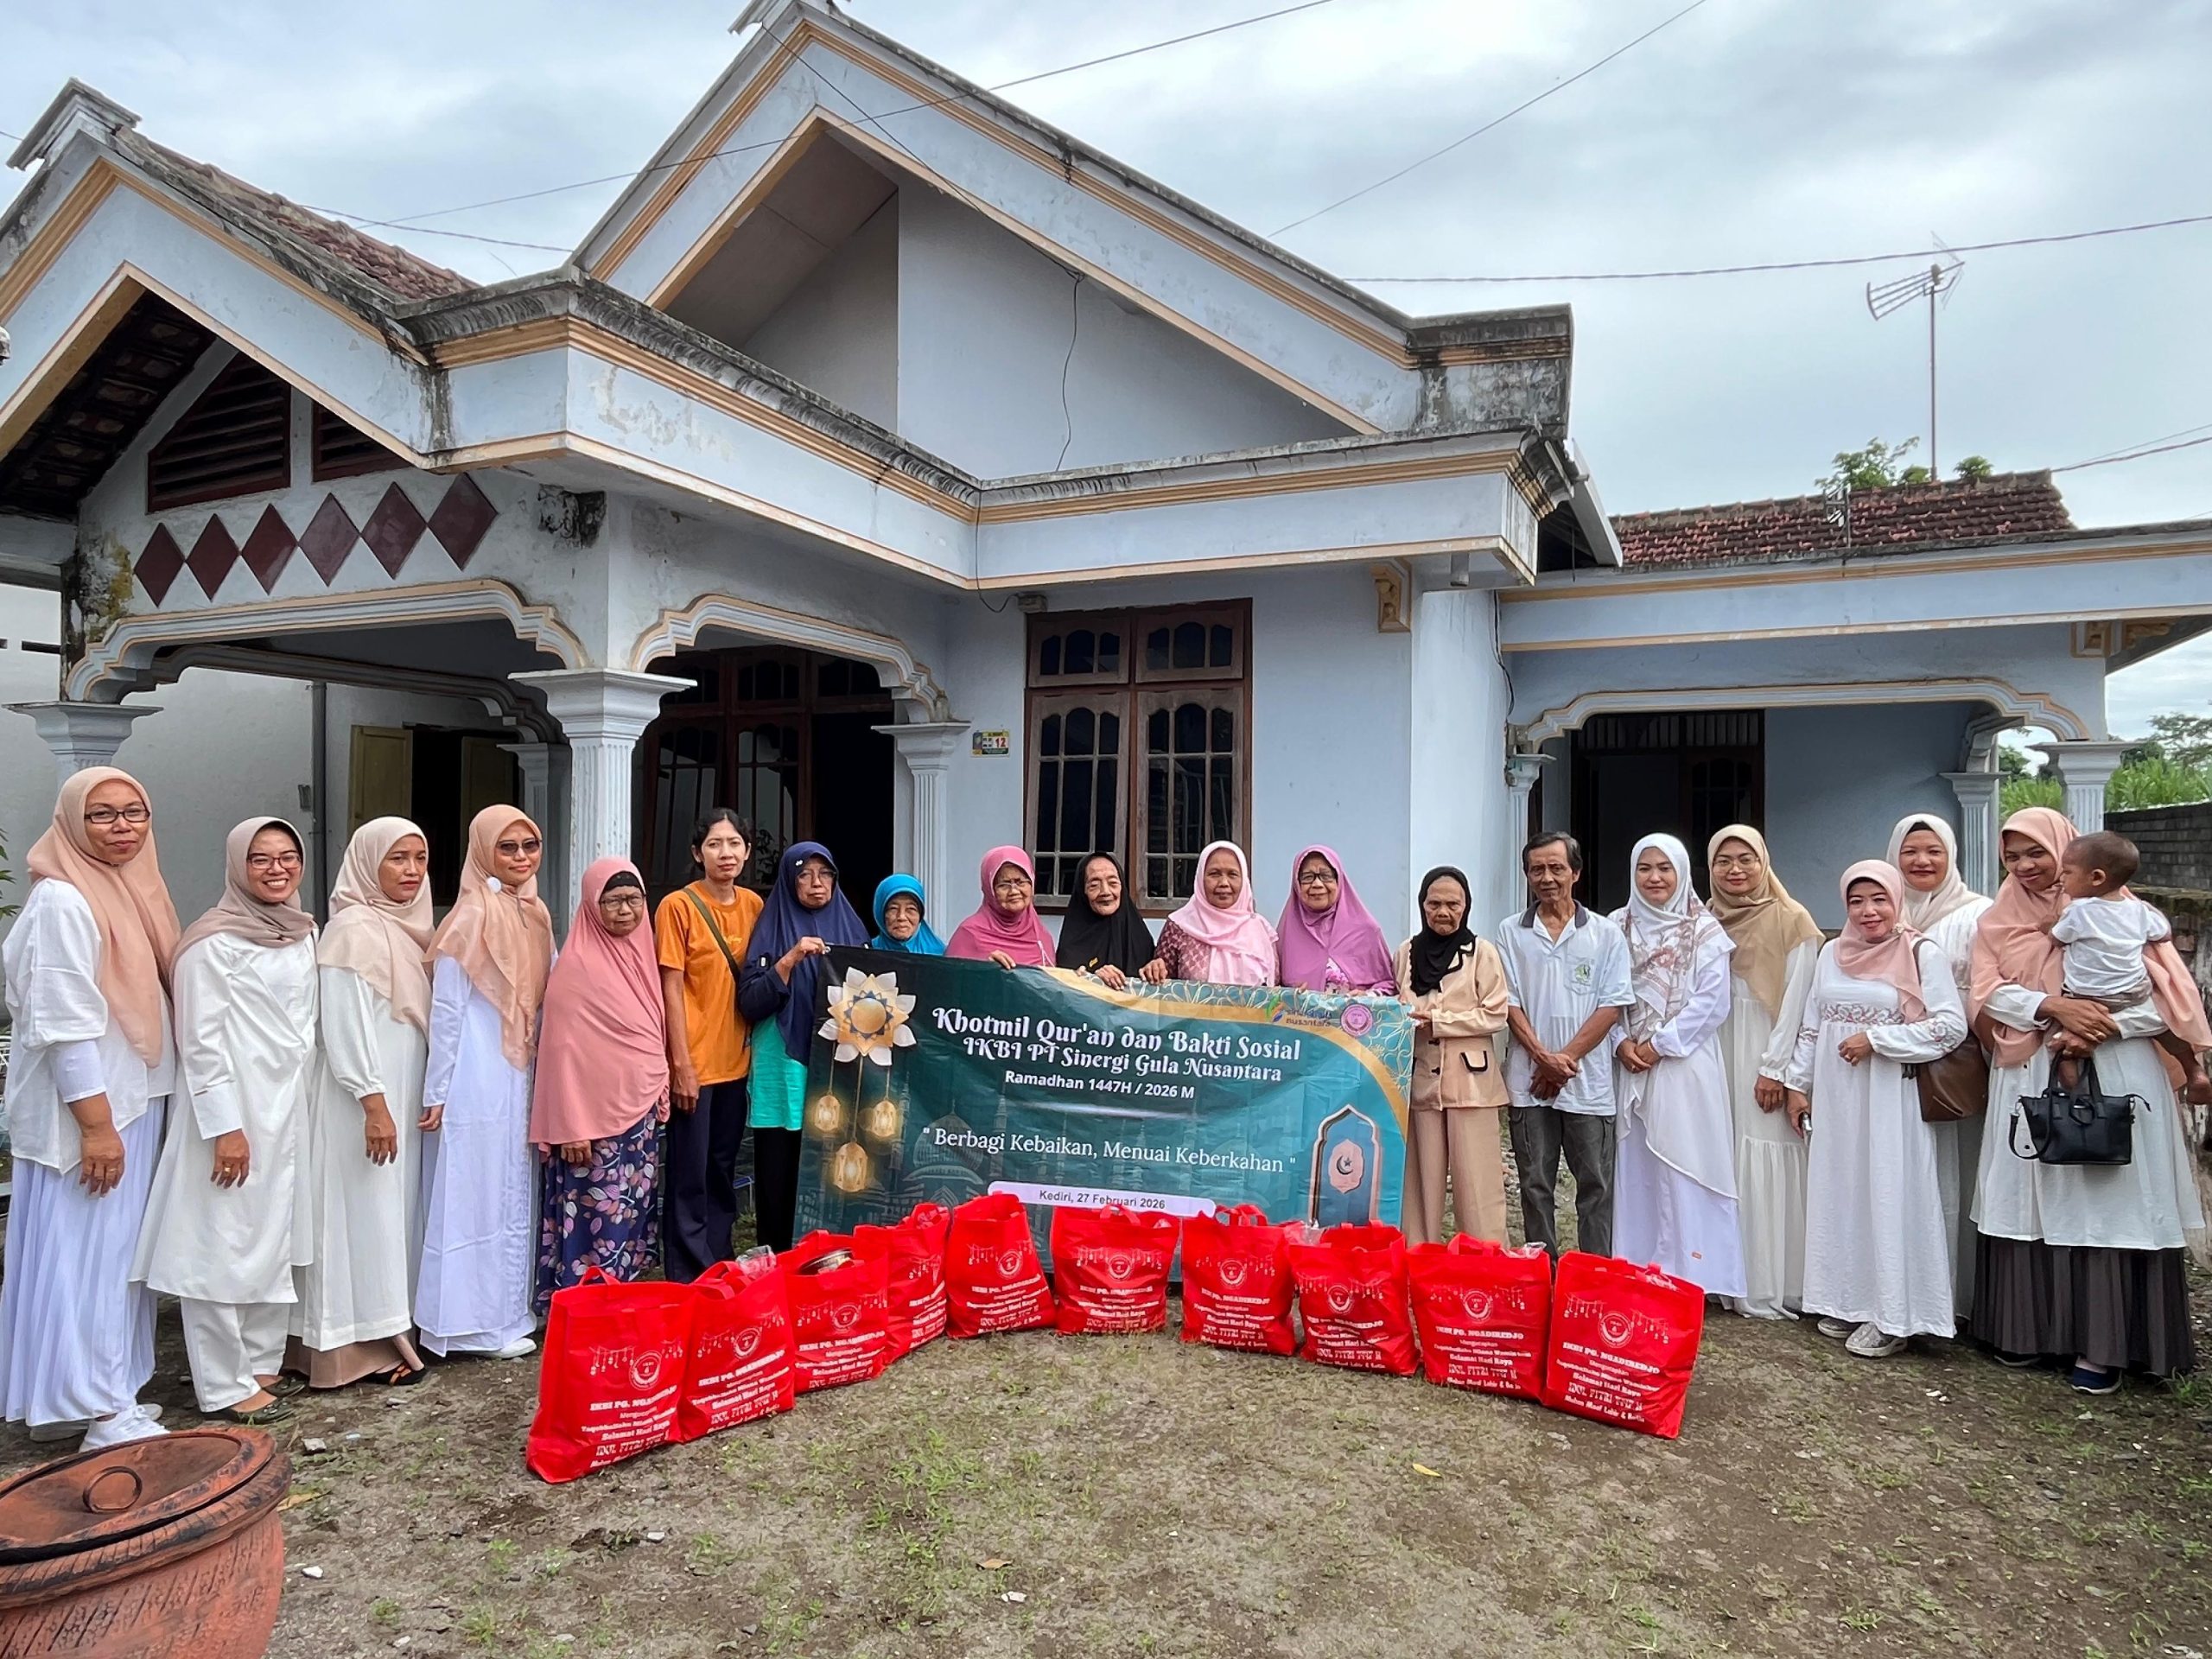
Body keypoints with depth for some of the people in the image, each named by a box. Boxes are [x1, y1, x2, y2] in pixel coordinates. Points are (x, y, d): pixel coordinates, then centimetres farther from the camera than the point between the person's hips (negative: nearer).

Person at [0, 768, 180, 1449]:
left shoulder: (132, 890, 10)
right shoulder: (62, 903, -16)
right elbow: (64, 1025, -20)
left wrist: (125, 1113, 17)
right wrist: (95, 1123, -20)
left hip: (133, 1100, 9)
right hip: (84, 1110, -9)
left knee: (116, 1249, 14)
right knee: (83, 1250, 0)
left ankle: (107, 1393, 25)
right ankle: (92, 1406, 8)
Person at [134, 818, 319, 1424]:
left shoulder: (304, 932, 9)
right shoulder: (214, 941, -12)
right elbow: (200, 1040, -15)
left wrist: (301, 1102, 15)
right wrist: (225, 1127, -17)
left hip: (289, 1111, 7)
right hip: (234, 1111, -7)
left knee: (275, 1243, 14)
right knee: (224, 1249, 0)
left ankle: (262, 1363, 27)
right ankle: (224, 1386, 10)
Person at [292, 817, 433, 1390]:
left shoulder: (406, 928, 11)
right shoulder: (353, 928, -14)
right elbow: (344, 1023, -19)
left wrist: (424, 1096, 15)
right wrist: (373, 1103, -22)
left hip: (403, 1091, 9)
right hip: (364, 1094, -9)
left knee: (395, 1208, 13)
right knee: (365, 1212, -2)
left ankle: (392, 1329, 22)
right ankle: (367, 1342, 6)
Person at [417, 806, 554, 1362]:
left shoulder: (534, 914, 8)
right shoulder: (471, 918, -14)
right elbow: (446, 1011, -13)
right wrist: (436, 1093, -13)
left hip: (521, 1076, 8)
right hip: (478, 1080, -8)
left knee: (516, 1192, 15)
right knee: (477, 1194, 1)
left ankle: (513, 1308, 26)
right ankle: (477, 1322, 11)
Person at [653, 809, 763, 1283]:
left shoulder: (753, 904, 7)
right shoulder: (678, 906, -9)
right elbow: (671, 989, -11)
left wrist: (758, 1051, 9)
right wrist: (681, 1064, -14)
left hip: (736, 1061, 6)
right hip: (694, 1063, -5)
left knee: (723, 1171, 15)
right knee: (690, 1176, 1)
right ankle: (688, 1279, 13)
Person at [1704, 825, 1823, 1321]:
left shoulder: (1792, 921, -3)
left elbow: (1795, 1001, -8)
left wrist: (1775, 1069, -12)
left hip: (1764, 1060, -5)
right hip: (1715, 1056, 5)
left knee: (1765, 1167, -4)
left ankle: (1770, 1288, 4)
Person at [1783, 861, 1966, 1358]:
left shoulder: (1922, 954, -6)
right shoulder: (1832, 953, 9)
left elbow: (1951, 1026, -13)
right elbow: (1810, 1025, 14)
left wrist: (1876, 1040, -16)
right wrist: (1798, 1083, 12)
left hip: (1890, 1097, -5)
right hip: (1834, 1096, 5)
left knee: (1890, 1196, -1)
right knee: (1838, 1192, 10)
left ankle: (1892, 1318, 9)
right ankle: (1847, 1302, 22)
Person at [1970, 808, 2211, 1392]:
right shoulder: (1998, 922, 10)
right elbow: (1988, 991, -2)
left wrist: (2104, 1027, -18)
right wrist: (2052, 1006, -19)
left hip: (2114, 1077, -3)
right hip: (2028, 1079, 3)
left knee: (2107, 1201, -1)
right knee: (2031, 1200, 5)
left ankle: (2102, 1345, 6)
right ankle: (2028, 1328, 15)